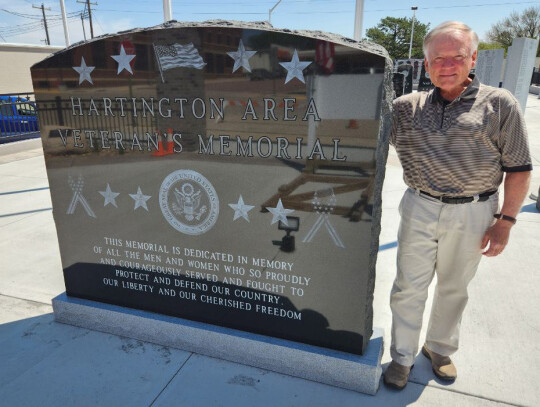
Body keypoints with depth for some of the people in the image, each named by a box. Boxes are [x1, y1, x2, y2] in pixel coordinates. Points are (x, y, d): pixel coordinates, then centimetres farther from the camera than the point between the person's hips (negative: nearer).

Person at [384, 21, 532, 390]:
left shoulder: (499, 104, -4)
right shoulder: (408, 107, 3)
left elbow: (519, 169, -2)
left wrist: (505, 221, -6)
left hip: (472, 214, -1)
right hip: (419, 209, 1)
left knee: (454, 288, 16)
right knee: (409, 287, 7)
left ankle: (440, 348, 39)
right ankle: (402, 357, 26)